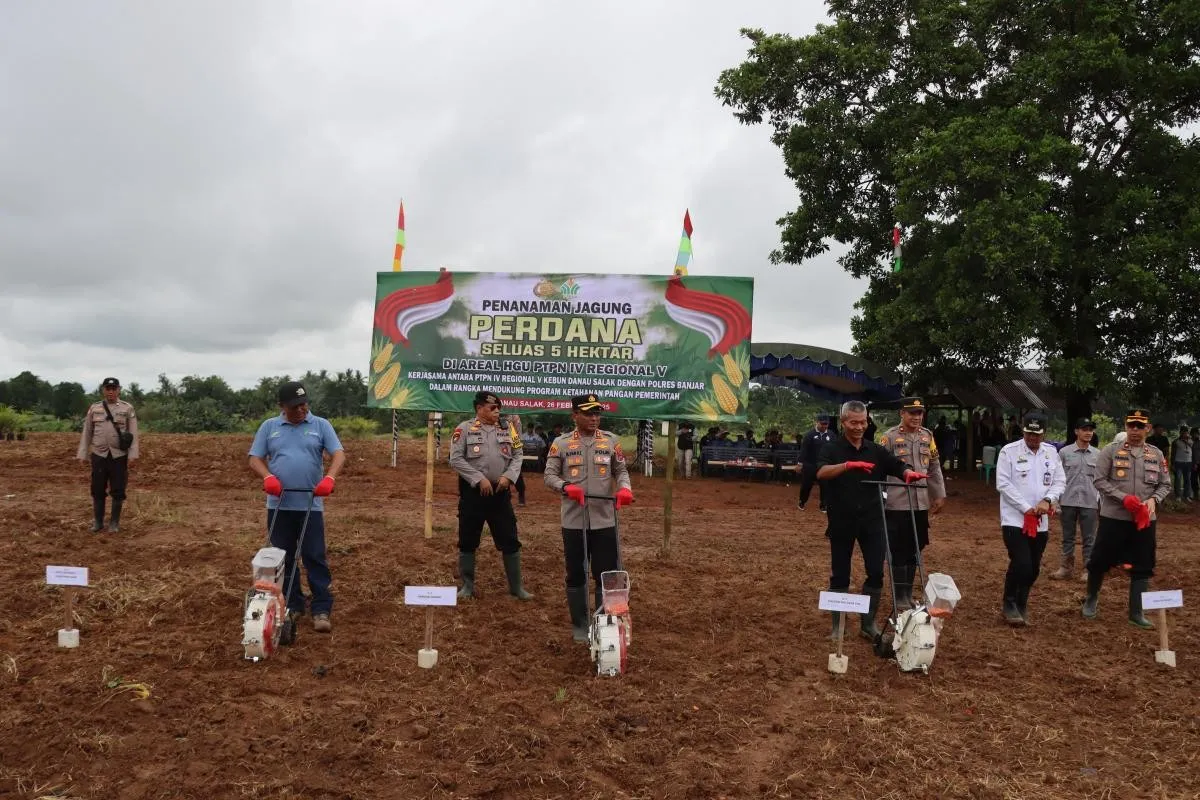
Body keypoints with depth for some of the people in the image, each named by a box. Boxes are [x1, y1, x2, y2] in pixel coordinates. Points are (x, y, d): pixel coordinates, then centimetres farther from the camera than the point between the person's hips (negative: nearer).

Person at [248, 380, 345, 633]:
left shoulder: (321, 425, 4)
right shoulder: (269, 427, 8)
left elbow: (338, 454, -5)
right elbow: (255, 459, 6)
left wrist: (329, 478, -23)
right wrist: (268, 477, -14)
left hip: (310, 505, -2)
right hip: (279, 505, 2)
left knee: (315, 558, -2)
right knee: (284, 559, 9)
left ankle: (322, 610, 1)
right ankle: (291, 606, 20)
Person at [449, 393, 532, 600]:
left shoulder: (507, 430, 8)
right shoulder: (464, 429, -3)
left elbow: (518, 454, 8)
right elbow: (456, 459, -10)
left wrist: (508, 476, -8)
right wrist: (479, 478, -15)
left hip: (500, 492, 3)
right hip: (473, 491, -3)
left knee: (510, 540, 5)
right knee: (468, 541, 8)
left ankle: (516, 586, 17)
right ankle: (467, 586, 22)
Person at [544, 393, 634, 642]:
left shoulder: (611, 441, 5)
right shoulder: (561, 443, 0)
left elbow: (621, 470, 9)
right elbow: (549, 475, 1)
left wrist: (624, 488, -12)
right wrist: (566, 487, -18)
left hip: (604, 519, 1)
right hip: (573, 520, -1)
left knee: (607, 574, 5)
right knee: (576, 574, 10)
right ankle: (580, 626, 24)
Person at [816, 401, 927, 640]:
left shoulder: (876, 450, 8)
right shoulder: (832, 448, -5)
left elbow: (898, 466, 0)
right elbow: (821, 472, -23)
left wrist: (910, 473, -24)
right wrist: (849, 465, -38)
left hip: (871, 522, 3)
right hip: (841, 522, -3)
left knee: (876, 573, 2)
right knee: (839, 575, 6)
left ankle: (869, 623, 17)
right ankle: (837, 626, 19)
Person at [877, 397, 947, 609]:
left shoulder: (927, 436, 10)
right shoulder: (890, 436, -7)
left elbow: (935, 468, 17)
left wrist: (940, 495, 15)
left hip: (921, 504, 5)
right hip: (897, 504, -5)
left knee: (915, 550, 12)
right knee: (898, 552, 0)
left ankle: (909, 594, 25)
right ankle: (900, 598, 10)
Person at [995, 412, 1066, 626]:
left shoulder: (1051, 453, 7)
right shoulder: (1009, 451, -7)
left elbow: (1060, 481, 6)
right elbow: (1003, 484, -11)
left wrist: (1048, 500, -13)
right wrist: (1026, 508, -15)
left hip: (1041, 522, 5)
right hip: (1015, 519, -5)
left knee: (1033, 568, 10)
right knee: (1021, 563, -13)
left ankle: (1021, 605, 28)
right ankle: (1009, 605, 7)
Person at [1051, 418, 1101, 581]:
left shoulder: (1098, 454, 4)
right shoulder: (1064, 452, 0)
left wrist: (1102, 502, 1)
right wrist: (1055, 500, -2)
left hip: (1089, 502, 0)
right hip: (1068, 501, 0)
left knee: (1089, 537, 5)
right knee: (1068, 536, 9)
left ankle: (1088, 568, 15)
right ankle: (1067, 566, 19)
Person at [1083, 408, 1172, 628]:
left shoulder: (1157, 455, 7)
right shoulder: (1111, 451, -3)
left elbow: (1165, 485, 10)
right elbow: (1100, 480, -7)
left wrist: (1153, 499, -9)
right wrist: (1123, 497, -18)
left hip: (1145, 519, 3)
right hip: (1113, 517, -3)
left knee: (1142, 566, 6)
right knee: (1100, 561, 3)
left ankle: (1136, 612, 16)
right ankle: (1091, 599, 26)